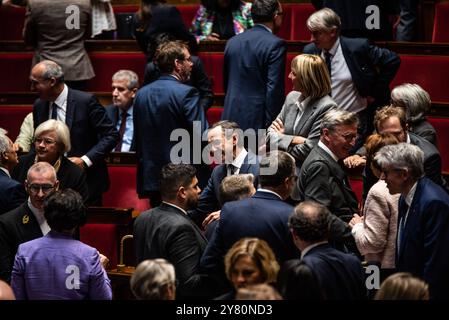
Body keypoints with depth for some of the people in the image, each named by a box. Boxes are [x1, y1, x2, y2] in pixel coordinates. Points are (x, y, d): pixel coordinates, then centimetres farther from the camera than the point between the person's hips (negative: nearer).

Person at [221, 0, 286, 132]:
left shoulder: (232, 42, 11)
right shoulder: (275, 44, -10)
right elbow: (274, 89, -14)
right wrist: (271, 123, -10)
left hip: (231, 117, 6)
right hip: (258, 120, -6)